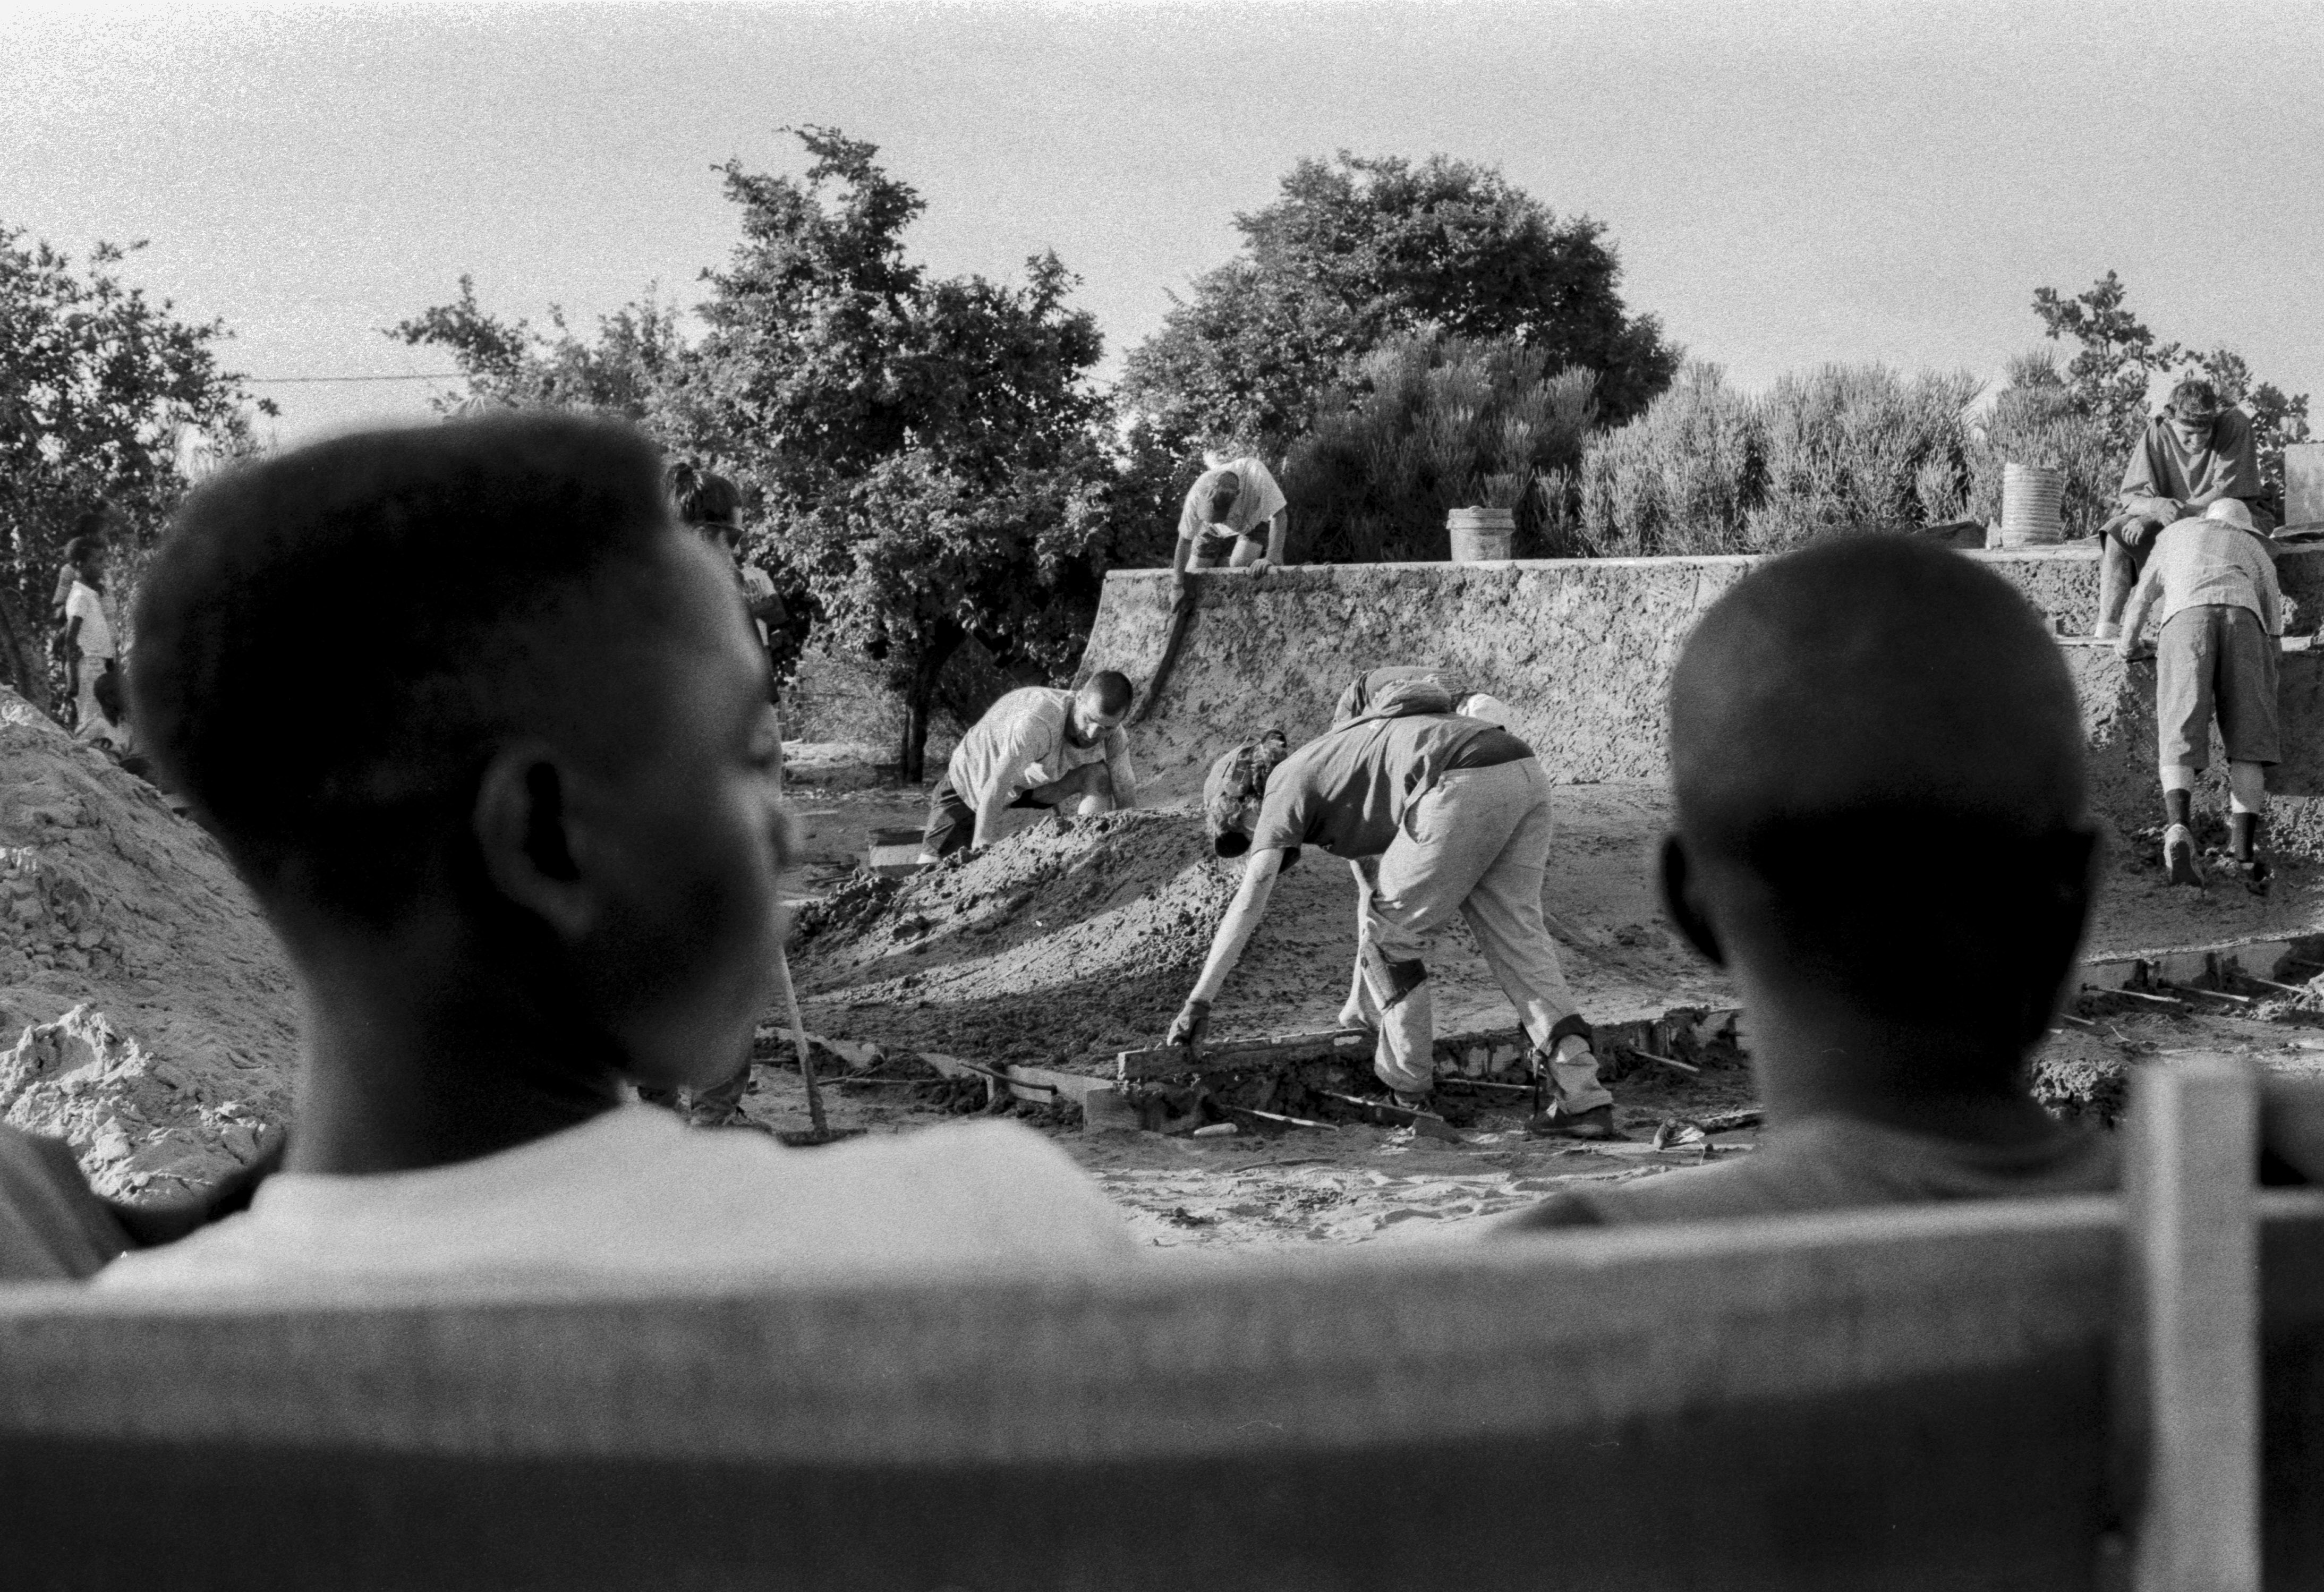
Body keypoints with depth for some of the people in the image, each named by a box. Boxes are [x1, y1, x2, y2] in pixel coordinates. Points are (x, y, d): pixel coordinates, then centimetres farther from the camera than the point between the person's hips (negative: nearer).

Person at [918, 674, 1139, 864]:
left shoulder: (1113, 736, -22)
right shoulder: (1036, 721, -42)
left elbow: (1127, 799, -12)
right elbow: (993, 793, -42)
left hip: (1039, 782, 4)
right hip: (972, 777, -4)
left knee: (1098, 775, -23)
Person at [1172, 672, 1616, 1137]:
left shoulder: (1286, 788, 14)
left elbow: (1248, 906, 6)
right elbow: (1374, 892, 43)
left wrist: (1197, 1003, 6)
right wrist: (1360, 1002, 47)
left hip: (1467, 785, -9)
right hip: (1525, 774, 9)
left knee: (1390, 933, 10)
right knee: (1517, 937, 10)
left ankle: (1406, 1079, 21)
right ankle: (1582, 1095, -2)